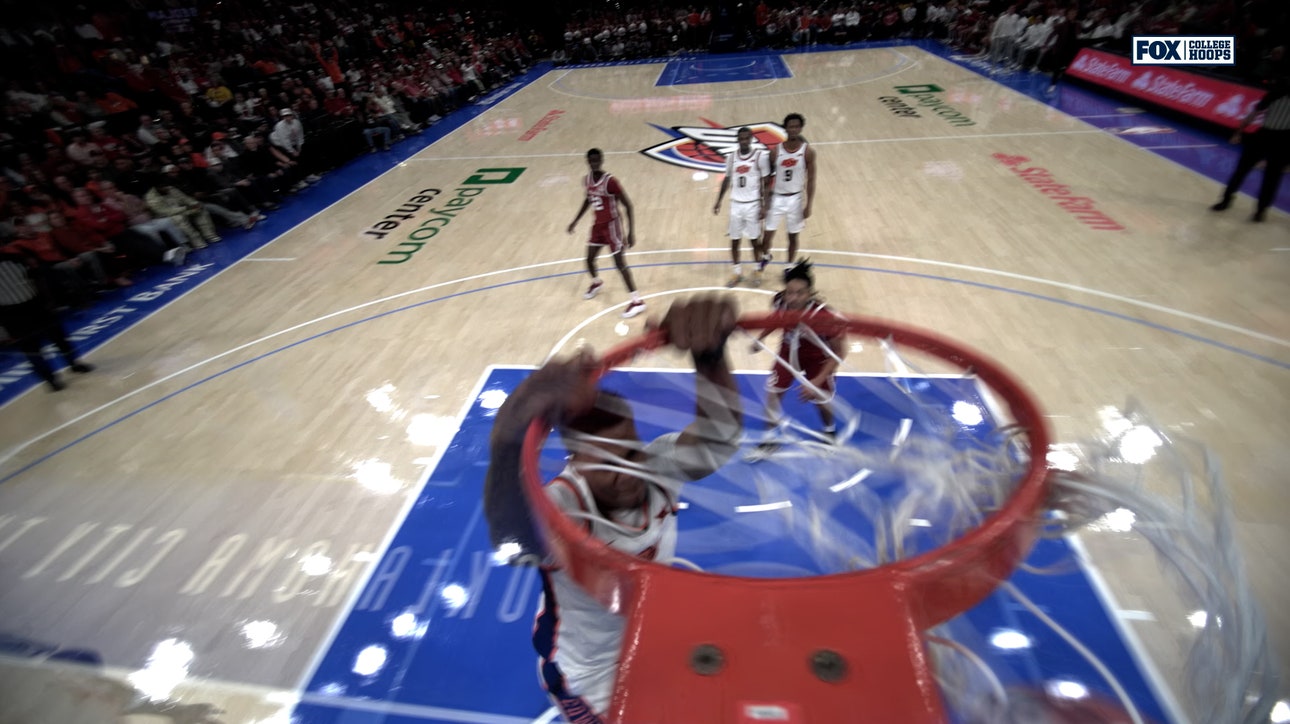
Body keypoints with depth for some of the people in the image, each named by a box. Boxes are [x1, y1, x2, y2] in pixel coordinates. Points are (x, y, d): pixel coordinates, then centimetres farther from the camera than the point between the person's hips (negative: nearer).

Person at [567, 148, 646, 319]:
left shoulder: (610, 181, -23)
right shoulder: (587, 180, -2)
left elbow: (628, 205, -20)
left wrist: (631, 232, -24)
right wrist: (575, 220, 20)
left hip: (611, 225, -7)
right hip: (597, 224, 7)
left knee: (620, 263, -8)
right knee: (589, 260, 14)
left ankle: (637, 301, -2)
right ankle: (596, 283, 48)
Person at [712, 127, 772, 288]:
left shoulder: (761, 156, -9)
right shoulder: (732, 157, 2)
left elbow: (766, 183, -7)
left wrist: (764, 205, -12)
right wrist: (718, 201, 13)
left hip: (753, 204, -3)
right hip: (735, 203, 4)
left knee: (754, 239, 5)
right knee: (734, 240, 7)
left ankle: (757, 272, 20)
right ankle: (736, 272, 21)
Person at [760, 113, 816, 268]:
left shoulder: (808, 152, -9)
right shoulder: (775, 151, -5)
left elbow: (811, 180, -5)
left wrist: (808, 205, -9)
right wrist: (764, 202, 0)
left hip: (795, 199, -1)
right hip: (776, 198, 1)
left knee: (793, 236, 9)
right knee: (768, 233, 6)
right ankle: (766, 256, 37)